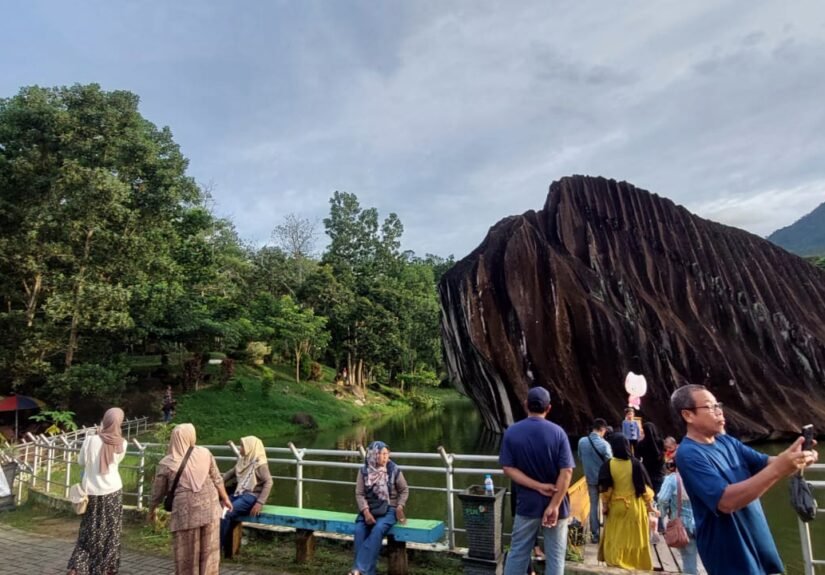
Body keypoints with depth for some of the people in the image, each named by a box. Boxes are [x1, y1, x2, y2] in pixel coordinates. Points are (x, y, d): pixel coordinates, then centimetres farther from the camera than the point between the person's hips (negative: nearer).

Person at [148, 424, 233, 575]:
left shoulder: (166, 464, -5)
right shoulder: (205, 453, -2)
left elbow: (158, 492, 4)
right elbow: (217, 480, 4)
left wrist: (151, 511, 22)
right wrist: (225, 499, 16)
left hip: (185, 513, -2)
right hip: (209, 509, 2)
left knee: (186, 554, 13)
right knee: (209, 551, 14)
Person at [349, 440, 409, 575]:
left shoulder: (395, 470, -5)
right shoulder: (364, 471, -1)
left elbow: (404, 490, 7)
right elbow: (359, 494, -1)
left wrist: (400, 507, -8)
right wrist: (366, 512, -16)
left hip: (388, 509, -2)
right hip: (369, 509, 2)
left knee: (378, 530, -31)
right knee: (359, 530, -26)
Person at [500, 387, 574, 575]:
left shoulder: (511, 432, -6)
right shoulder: (557, 432, -10)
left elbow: (508, 468, -9)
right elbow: (566, 472, -15)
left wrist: (538, 486, -12)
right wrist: (554, 505, -14)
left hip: (527, 503, 1)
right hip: (555, 503, -1)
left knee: (517, 552, 13)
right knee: (555, 555, 13)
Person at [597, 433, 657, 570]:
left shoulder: (608, 465, -13)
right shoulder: (635, 463, -11)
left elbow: (605, 490, -8)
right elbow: (645, 486, -6)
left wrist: (605, 506, 4)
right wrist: (649, 504, 7)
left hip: (616, 507, -1)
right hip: (635, 507, 1)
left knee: (616, 539, 12)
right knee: (635, 538, 16)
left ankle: (615, 564, 12)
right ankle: (639, 565, 27)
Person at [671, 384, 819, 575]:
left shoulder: (726, 441, 3)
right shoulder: (689, 454, -24)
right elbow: (726, 501, -32)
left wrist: (795, 460, -21)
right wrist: (778, 469, -37)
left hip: (758, 541, 8)